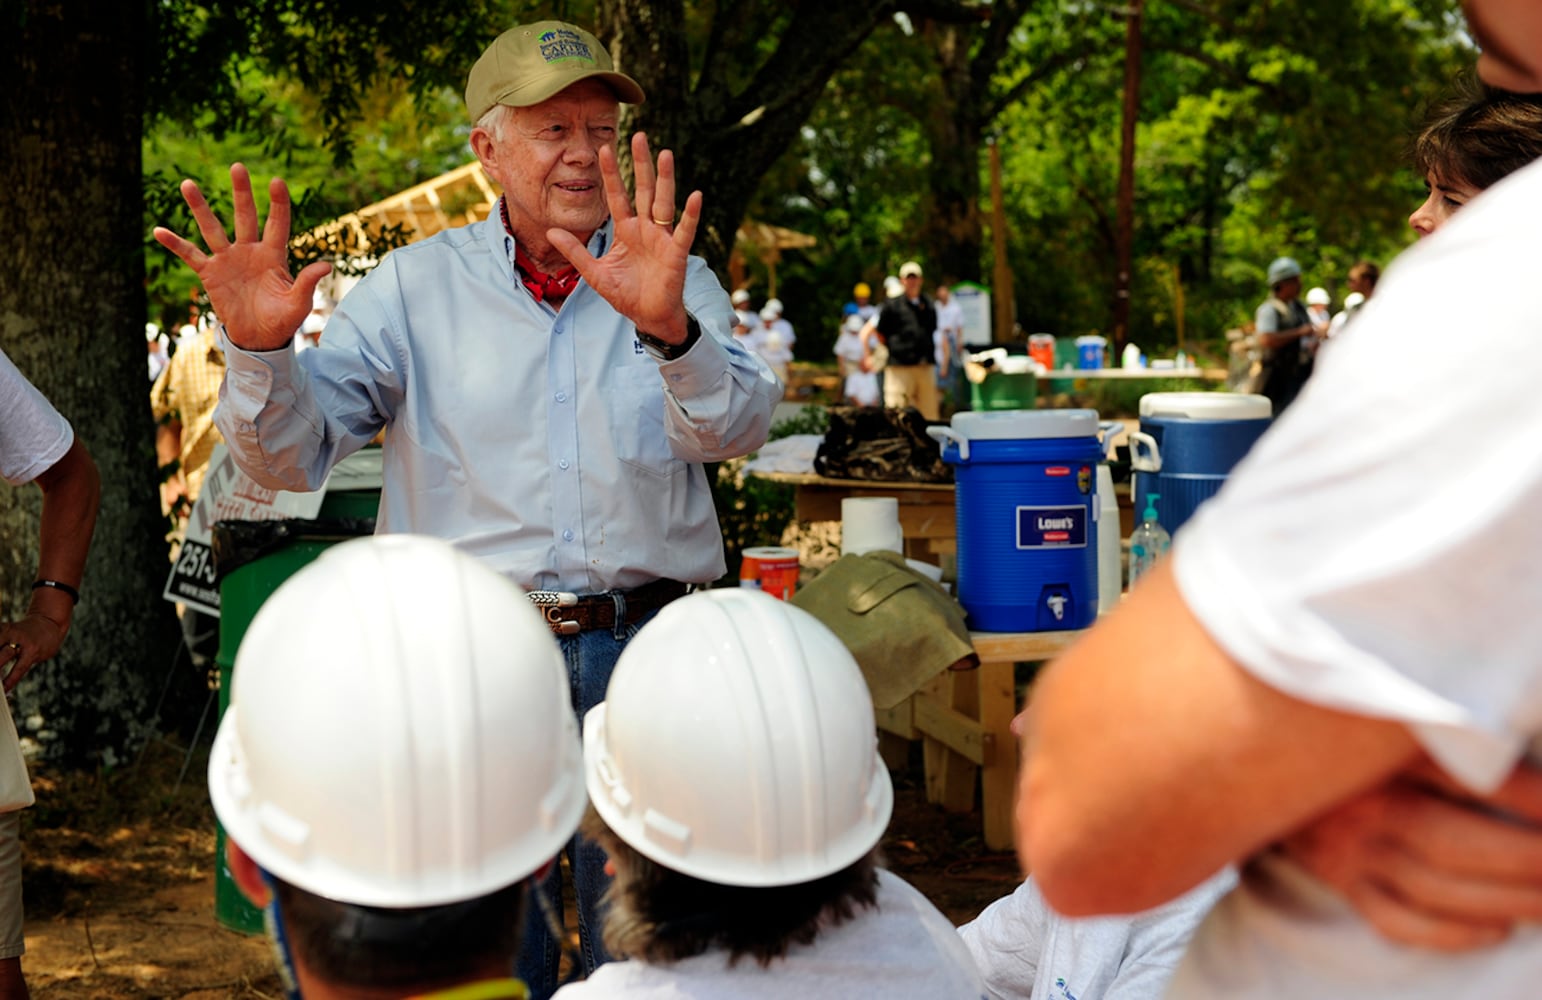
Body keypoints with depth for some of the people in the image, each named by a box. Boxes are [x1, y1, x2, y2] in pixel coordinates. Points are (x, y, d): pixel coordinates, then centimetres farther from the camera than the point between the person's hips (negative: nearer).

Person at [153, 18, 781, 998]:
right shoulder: (418, 284, 6)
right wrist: (260, 346, -22)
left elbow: (737, 427, -13)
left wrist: (667, 326, -33)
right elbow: (292, 452, 0)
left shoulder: (677, 281, 6)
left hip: (640, 658, 0)